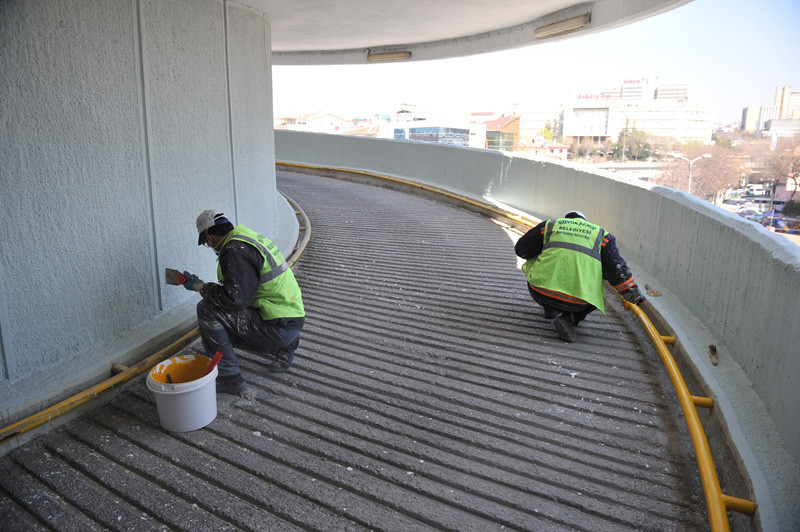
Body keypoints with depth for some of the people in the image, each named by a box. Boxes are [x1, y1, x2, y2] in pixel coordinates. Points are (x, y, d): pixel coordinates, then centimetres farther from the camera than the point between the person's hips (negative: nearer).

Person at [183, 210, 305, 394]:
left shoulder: (236, 251, -17)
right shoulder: (251, 238, 14)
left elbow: (235, 298, -25)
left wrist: (200, 286, -11)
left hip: (278, 328, -10)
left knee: (207, 310, -13)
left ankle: (229, 377, -7)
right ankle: (284, 348, 21)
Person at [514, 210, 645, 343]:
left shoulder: (550, 224, 17)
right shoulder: (601, 234, 17)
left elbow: (521, 249, 21)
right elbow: (617, 270, 9)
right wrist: (635, 295, 23)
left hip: (540, 293, 0)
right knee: (597, 297, 34)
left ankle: (552, 311, 15)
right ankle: (569, 318, 6)